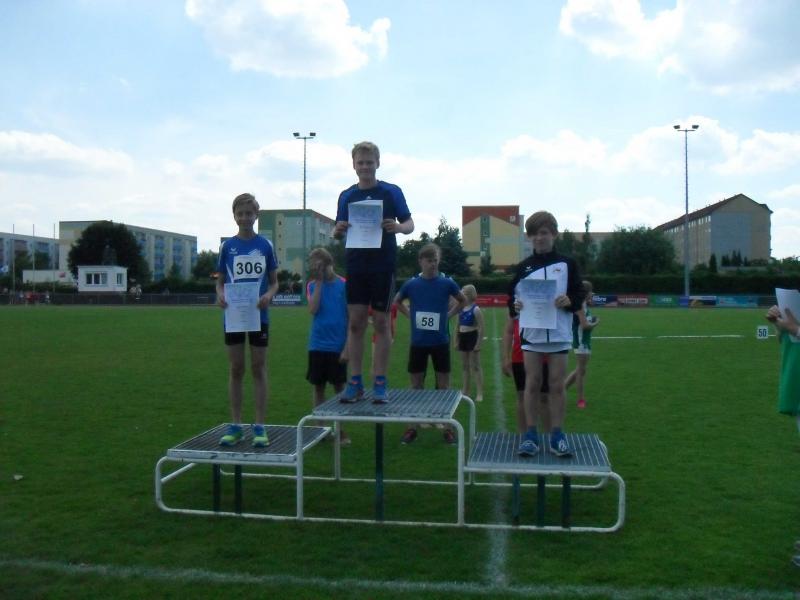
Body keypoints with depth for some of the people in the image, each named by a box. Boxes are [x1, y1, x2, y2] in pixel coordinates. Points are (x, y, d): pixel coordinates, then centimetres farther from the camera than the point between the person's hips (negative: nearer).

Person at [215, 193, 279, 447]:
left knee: (258, 369, 4)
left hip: (258, 315, -1)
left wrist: (269, 295, -16)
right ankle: (235, 426, 16)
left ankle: (260, 426, 10)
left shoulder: (265, 245, 2)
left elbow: (274, 282, 6)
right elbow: (220, 281, 8)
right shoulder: (227, 246, 4)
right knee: (236, 369, 7)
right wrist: (220, 295, -14)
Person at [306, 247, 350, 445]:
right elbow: (313, 309, -13)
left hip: (338, 345, -2)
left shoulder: (343, 285, -4)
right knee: (318, 386, 10)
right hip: (317, 345, 2)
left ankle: (341, 430, 15)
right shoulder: (312, 285, 3)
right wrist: (319, 282, -12)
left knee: (339, 386, 5)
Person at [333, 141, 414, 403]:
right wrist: (338, 231, -12)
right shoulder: (347, 196, 10)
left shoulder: (392, 192, 2)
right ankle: (355, 381, 8)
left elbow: (409, 223, 1)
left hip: (383, 266, -2)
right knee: (355, 322, 1)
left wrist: (398, 227, -22)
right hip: (356, 266, 2)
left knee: (381, 323, 2)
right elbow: (339, 232, 11)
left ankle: (379, 382, 9)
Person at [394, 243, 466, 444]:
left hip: (440, 342, -1)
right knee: (416, 385, 8)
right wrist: (410, 315, 2)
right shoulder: (411, 284, -2)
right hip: (418, 342, 1)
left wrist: (449, 314, 1)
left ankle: (448, 427, 15)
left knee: (443, 385, 6)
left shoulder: (447, 283, -4)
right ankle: (412, 426, 18)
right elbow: (397, 301, 16)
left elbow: (463, 301, 13)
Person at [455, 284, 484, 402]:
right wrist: (456, 340, 10)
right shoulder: (461, 309, 7)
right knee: (465, 366, 13)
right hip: (463, 338, 7)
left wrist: (478, 344, -18)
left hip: (472, 338, -7)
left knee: (475, 366, -3)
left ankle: (479, 393, 2)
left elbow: (481, 328, -14)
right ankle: (465, 392, 22)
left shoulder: (475, 309, -12)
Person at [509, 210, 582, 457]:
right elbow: (513, 296, 9)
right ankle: (530, 435, 9)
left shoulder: (567, 264, 4)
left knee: (557, 385, 3)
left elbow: (579, 295, 3)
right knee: (532, 384, 3)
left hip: (559, 333, -1)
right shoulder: (524, 267, 8)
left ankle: (557, 436, 11)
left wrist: (569, 301, -18)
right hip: (532, 333, 1)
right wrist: (515, 305, -14)